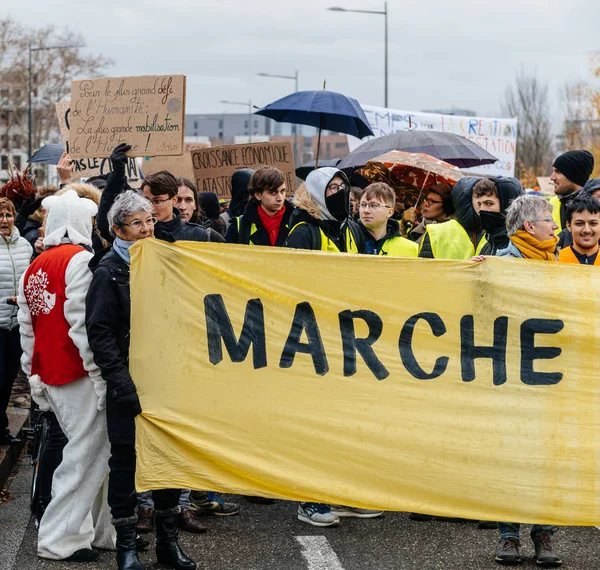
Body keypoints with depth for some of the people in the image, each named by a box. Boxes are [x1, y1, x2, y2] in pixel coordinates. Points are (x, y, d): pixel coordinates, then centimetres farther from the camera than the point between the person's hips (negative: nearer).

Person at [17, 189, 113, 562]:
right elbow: (83, 322, -18)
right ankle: (60, 539, 0)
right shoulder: (80, 259, -12)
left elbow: (27, 327, 16)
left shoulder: (34, 267, 14)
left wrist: (34, 377, 21)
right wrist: (100, 372, -16)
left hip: (49, 374, 9)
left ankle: (100, 530, 18)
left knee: (94, 451, 15)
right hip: (80, 376, -9)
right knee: (87, 454, -3)